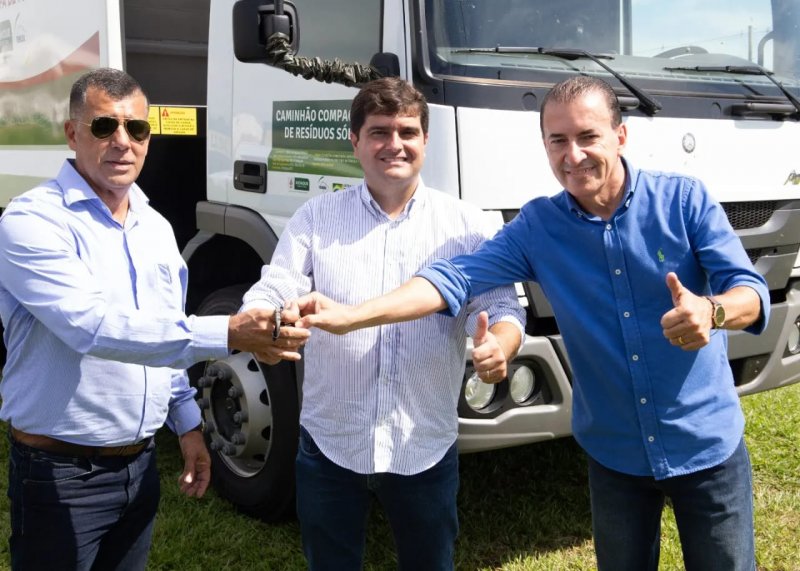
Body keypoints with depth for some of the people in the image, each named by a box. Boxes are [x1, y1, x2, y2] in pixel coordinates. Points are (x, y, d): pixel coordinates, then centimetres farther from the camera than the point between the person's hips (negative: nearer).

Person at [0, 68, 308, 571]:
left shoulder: (156, 227, 7)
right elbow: (95, 328, -31)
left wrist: (188, 423, 12)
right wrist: (227, 335, -37)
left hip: (140, 464, 7)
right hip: (63, 473, -6)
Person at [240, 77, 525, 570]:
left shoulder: (467, 225, 1)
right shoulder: (316, 218, 1)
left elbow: (503, 308, -4)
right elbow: (269, 297, -5)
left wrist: (498, 347, -28)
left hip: (426, 450, 0)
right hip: (328, 446, 0)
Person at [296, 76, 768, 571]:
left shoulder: (684, 198, -10)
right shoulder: (537, 226, -4)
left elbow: (751, 290, -15)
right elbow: (457, 277, -12)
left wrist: (711, 311, -40)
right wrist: (351, 316, -23)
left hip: (708, 444, -2)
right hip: (614, 454, 2)